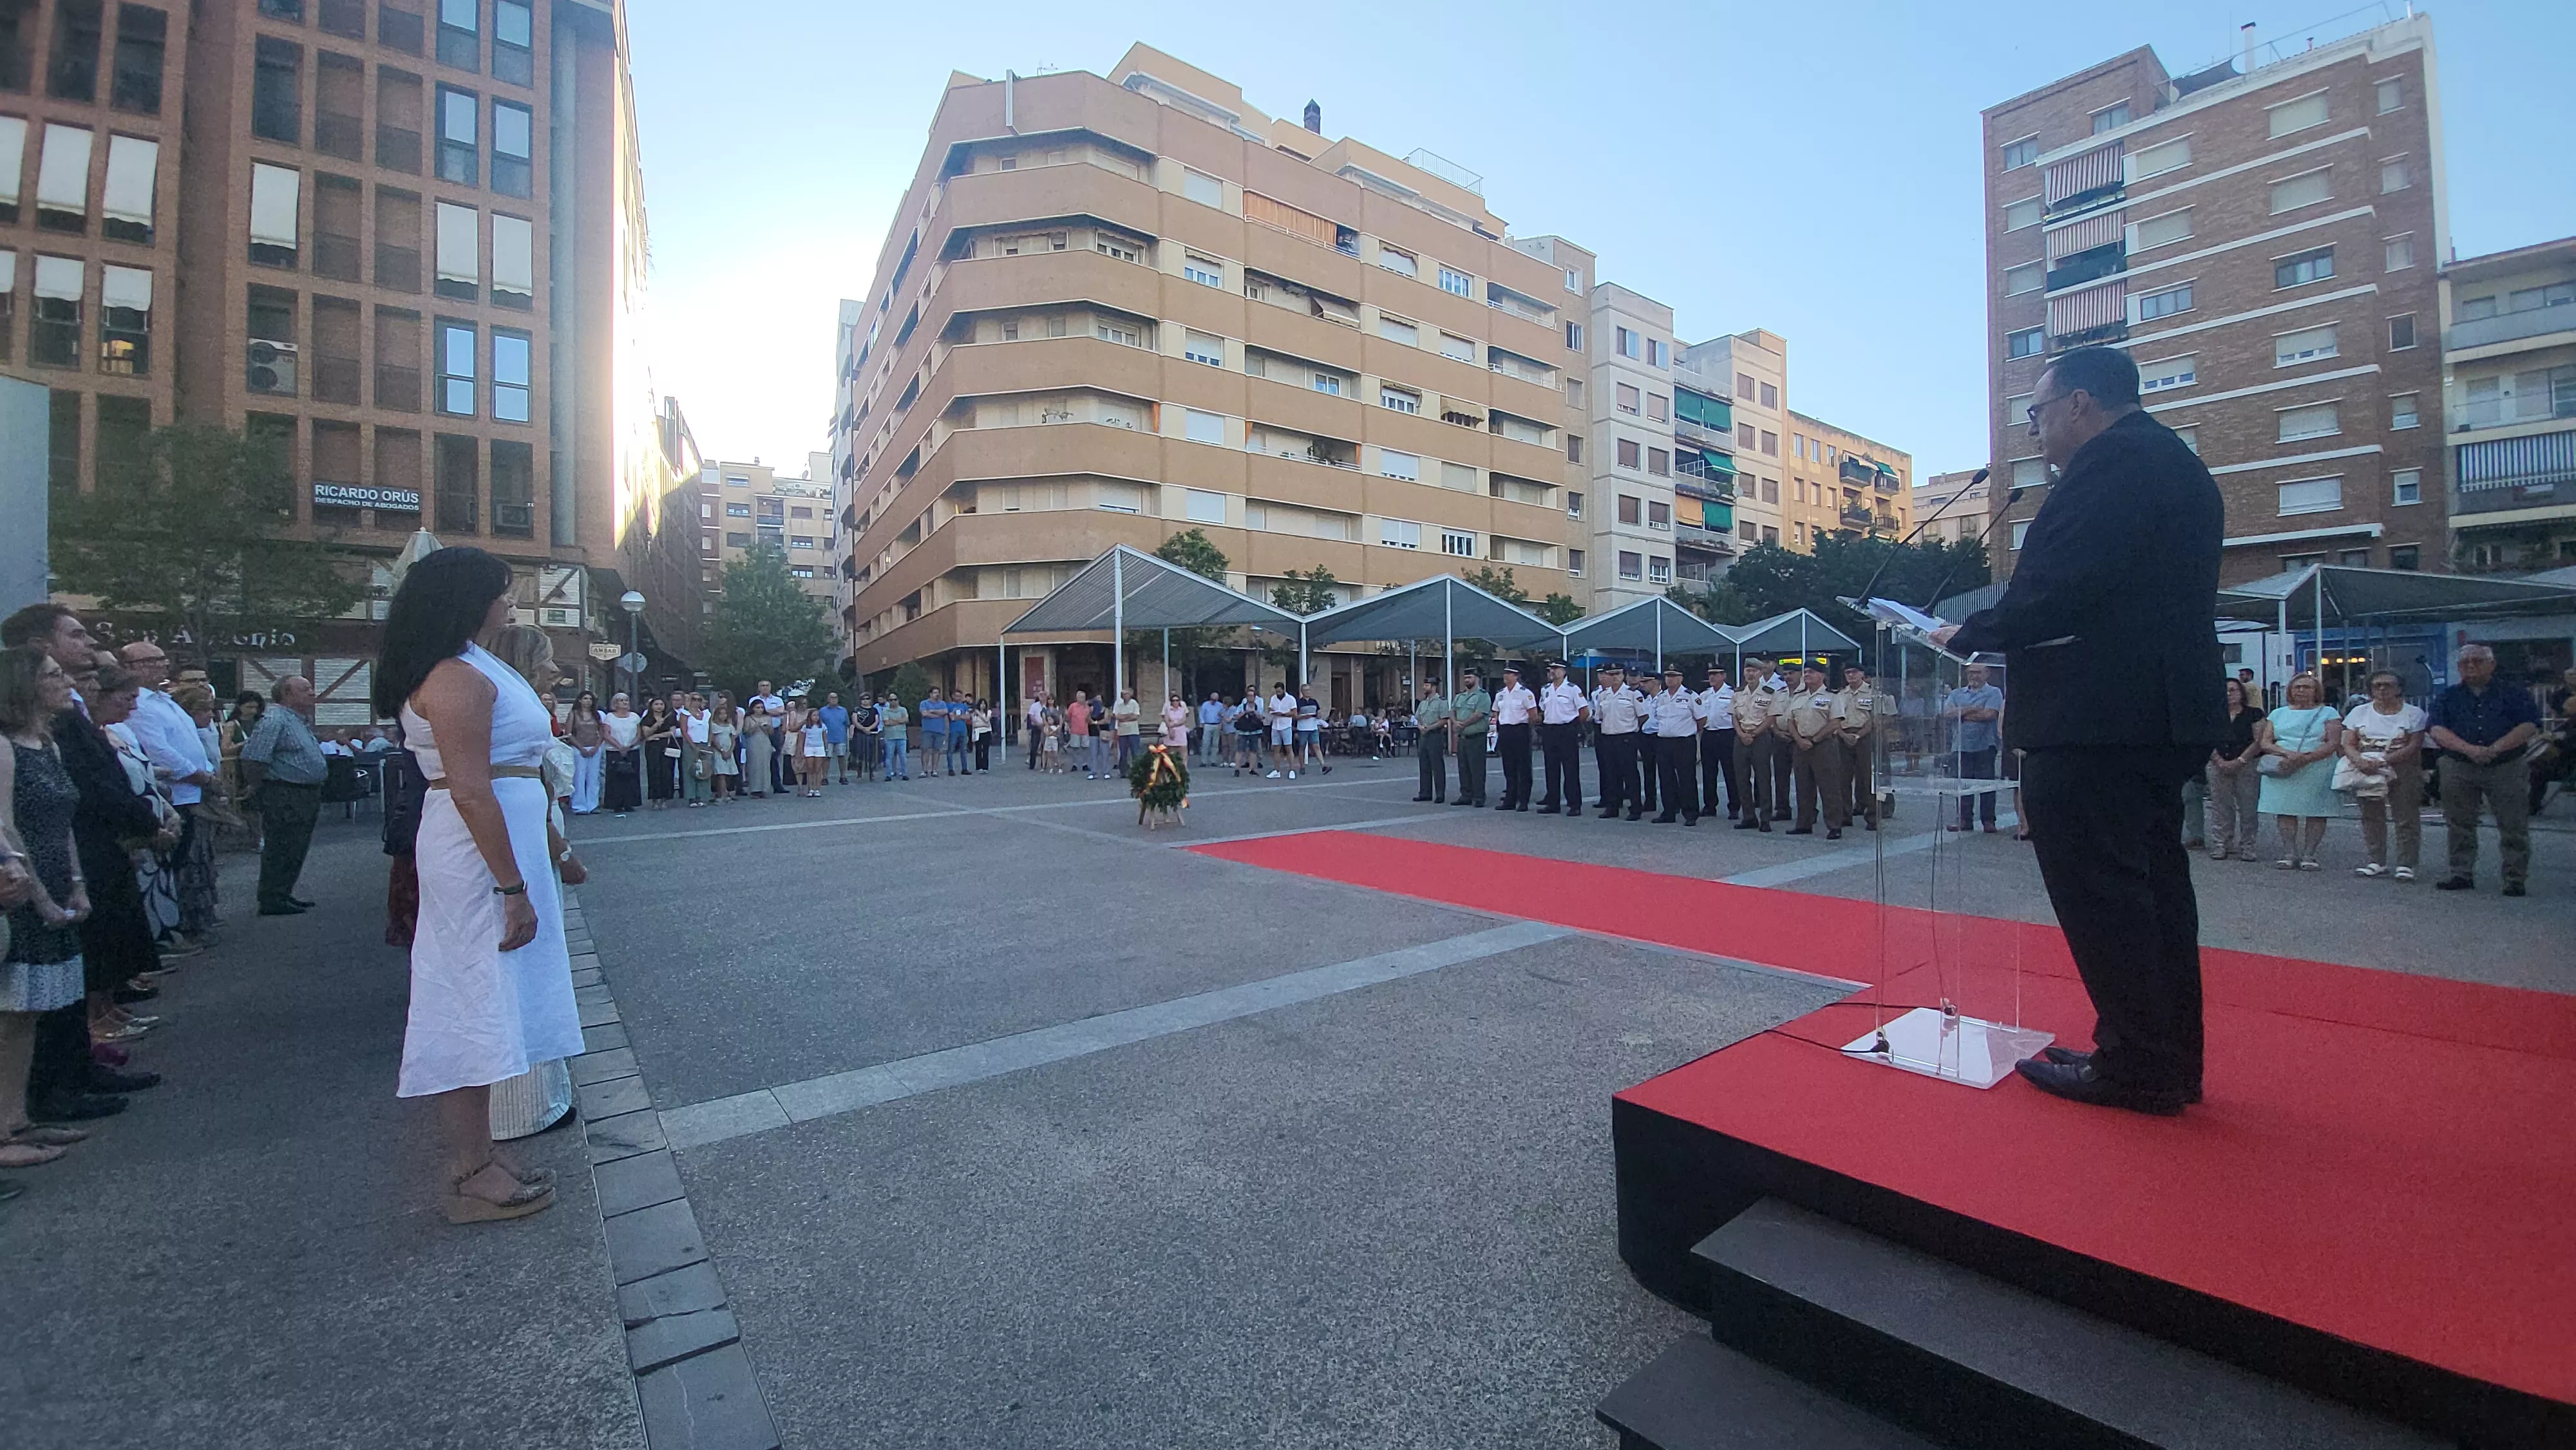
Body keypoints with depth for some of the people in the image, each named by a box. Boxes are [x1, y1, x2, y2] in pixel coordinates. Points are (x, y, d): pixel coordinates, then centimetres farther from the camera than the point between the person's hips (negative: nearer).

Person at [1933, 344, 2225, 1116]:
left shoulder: (2113, 463, -11)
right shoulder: (2177, 465, 21)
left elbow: (2054, 588, -21)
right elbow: (2141, 592, 19)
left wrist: (1969, 635, -7)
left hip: (2094, 718, -11)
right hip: (2163, 714, 11)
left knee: (2098, 889, -3)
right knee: (2153, 883, 15)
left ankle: (2135, 1067, 6)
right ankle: (2170, 1063, 25)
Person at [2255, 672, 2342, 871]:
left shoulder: (2328, 713, 8)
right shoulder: (2278, 714, 15)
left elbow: (2333, 743, -3)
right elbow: (2265, 743, 7)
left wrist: (2305, 759, -17)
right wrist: (2288, 754, -13)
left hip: (2317, 770, -2)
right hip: (2283, 772, 2)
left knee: (2316, 812, -4)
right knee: (2285, 810, -4)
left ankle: (2309, 855, 0)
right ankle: (2289, 854, -1)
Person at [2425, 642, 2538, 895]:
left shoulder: (2514, 695, 8)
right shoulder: (2447, 697, 9)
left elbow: (2530, 726, -4)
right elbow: (2436, 729, -4)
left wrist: (2496, 748, -18)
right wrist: (2469, 749, -19)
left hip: (2507, 768, -1)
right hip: (2458, 769, 1)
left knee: (2514, 826, 0)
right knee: (2459, 826, 6)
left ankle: (2516, 878, 8)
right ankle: (2462, 874, 13)